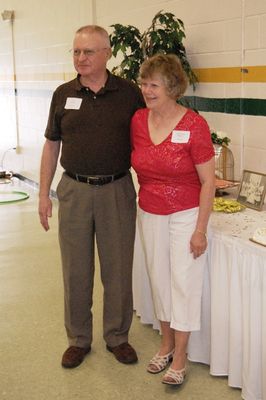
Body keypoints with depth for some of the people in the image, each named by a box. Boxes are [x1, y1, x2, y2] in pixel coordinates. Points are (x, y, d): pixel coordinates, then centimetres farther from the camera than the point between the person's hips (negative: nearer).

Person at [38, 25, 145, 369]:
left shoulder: (129, 94, -2)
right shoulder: (63, 95, 3)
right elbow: (52, 145, 8)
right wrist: (44, 194, 5)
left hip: (117, 190, -1)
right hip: (74, 191, 1)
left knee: (118, 268, 8)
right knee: (75, 270, 9)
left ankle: (117, 337, 27)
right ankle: (78, 339, 26)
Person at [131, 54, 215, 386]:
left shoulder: (194, 125, -17)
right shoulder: (138, 121, -3)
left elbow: (208, 181, -13)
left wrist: (200, 230, -13)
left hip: (186, 215, -5)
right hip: (150, 214, 5)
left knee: (184, 281, 3)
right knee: (158, 279, 14)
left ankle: (179, 358, 18)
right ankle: (167, 343, 33)